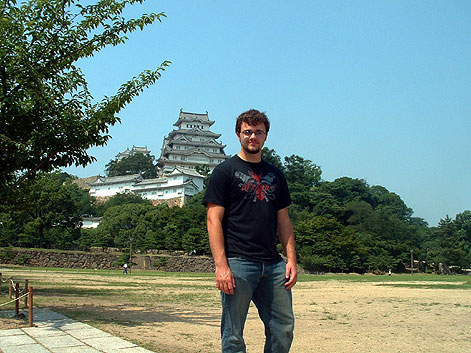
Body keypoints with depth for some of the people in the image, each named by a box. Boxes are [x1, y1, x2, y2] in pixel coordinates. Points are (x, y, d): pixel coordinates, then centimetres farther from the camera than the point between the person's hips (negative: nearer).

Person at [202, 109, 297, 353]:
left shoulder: (275, 175, 18)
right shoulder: (225, 171, 2)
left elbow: (283, 221, 18)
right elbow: (214, 220, -6)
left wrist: (291, 259, 7)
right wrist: (221, 265, -15)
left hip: (273, 264, 5)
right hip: (237, 262, -5)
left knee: (283, 328, 6)